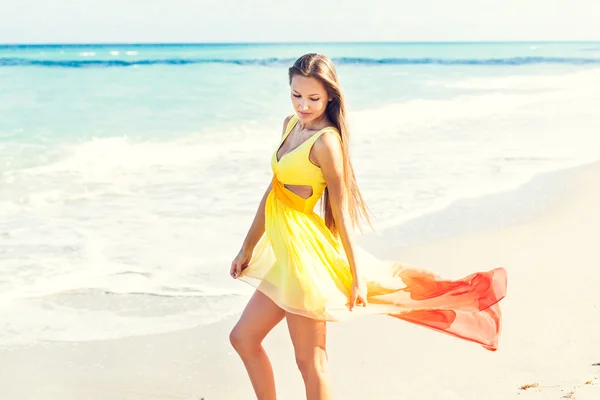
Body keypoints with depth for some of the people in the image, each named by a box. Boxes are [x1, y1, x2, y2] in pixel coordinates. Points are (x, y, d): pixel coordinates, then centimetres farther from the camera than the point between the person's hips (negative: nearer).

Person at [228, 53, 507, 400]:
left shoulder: (326, 141, -15)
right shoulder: (291, 125, 10)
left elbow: (341, 211, -13)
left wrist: (356, 276, -11)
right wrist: (248, 247, 18)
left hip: (305, 253, -9)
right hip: (285, 253, 9)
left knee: (310, 360, 1)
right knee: (243, 337, 15)